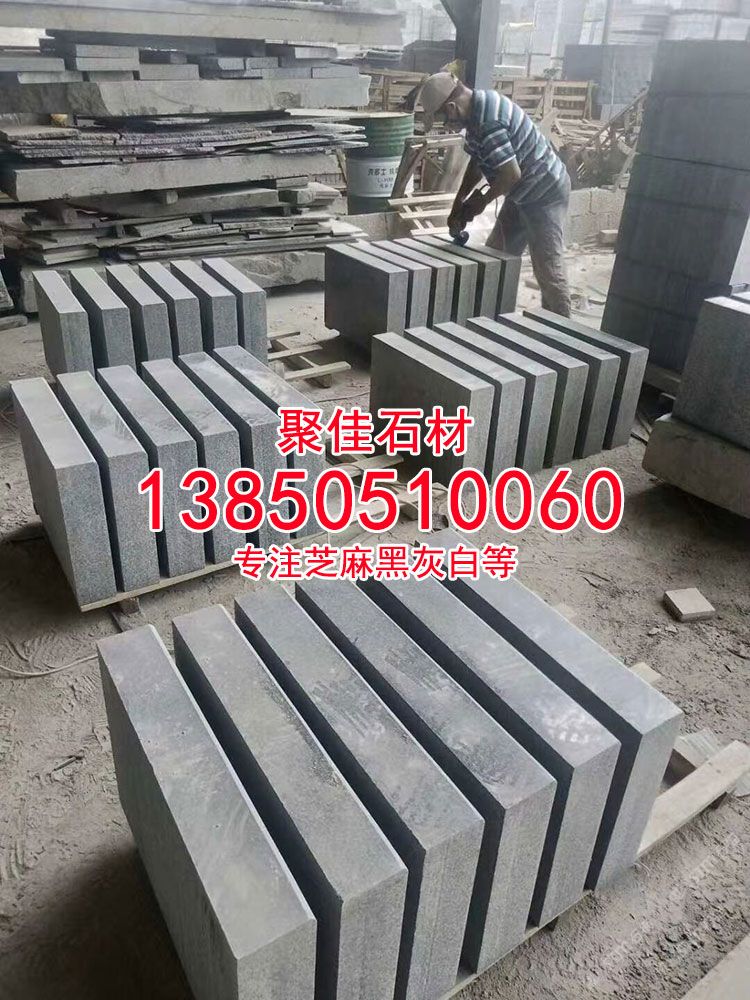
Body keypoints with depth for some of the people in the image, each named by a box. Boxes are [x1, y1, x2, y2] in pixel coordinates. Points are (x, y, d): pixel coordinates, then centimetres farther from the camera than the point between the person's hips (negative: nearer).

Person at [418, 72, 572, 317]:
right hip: (524, 193, 11)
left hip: (545, 193, -11)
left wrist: (482, 200, -12)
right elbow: (476, 163, 10)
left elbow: (512, 174, -28)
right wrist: (459, 204, 3)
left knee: (549, 270, -7)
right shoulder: (480, 104, 3)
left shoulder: (488, 122, -28)